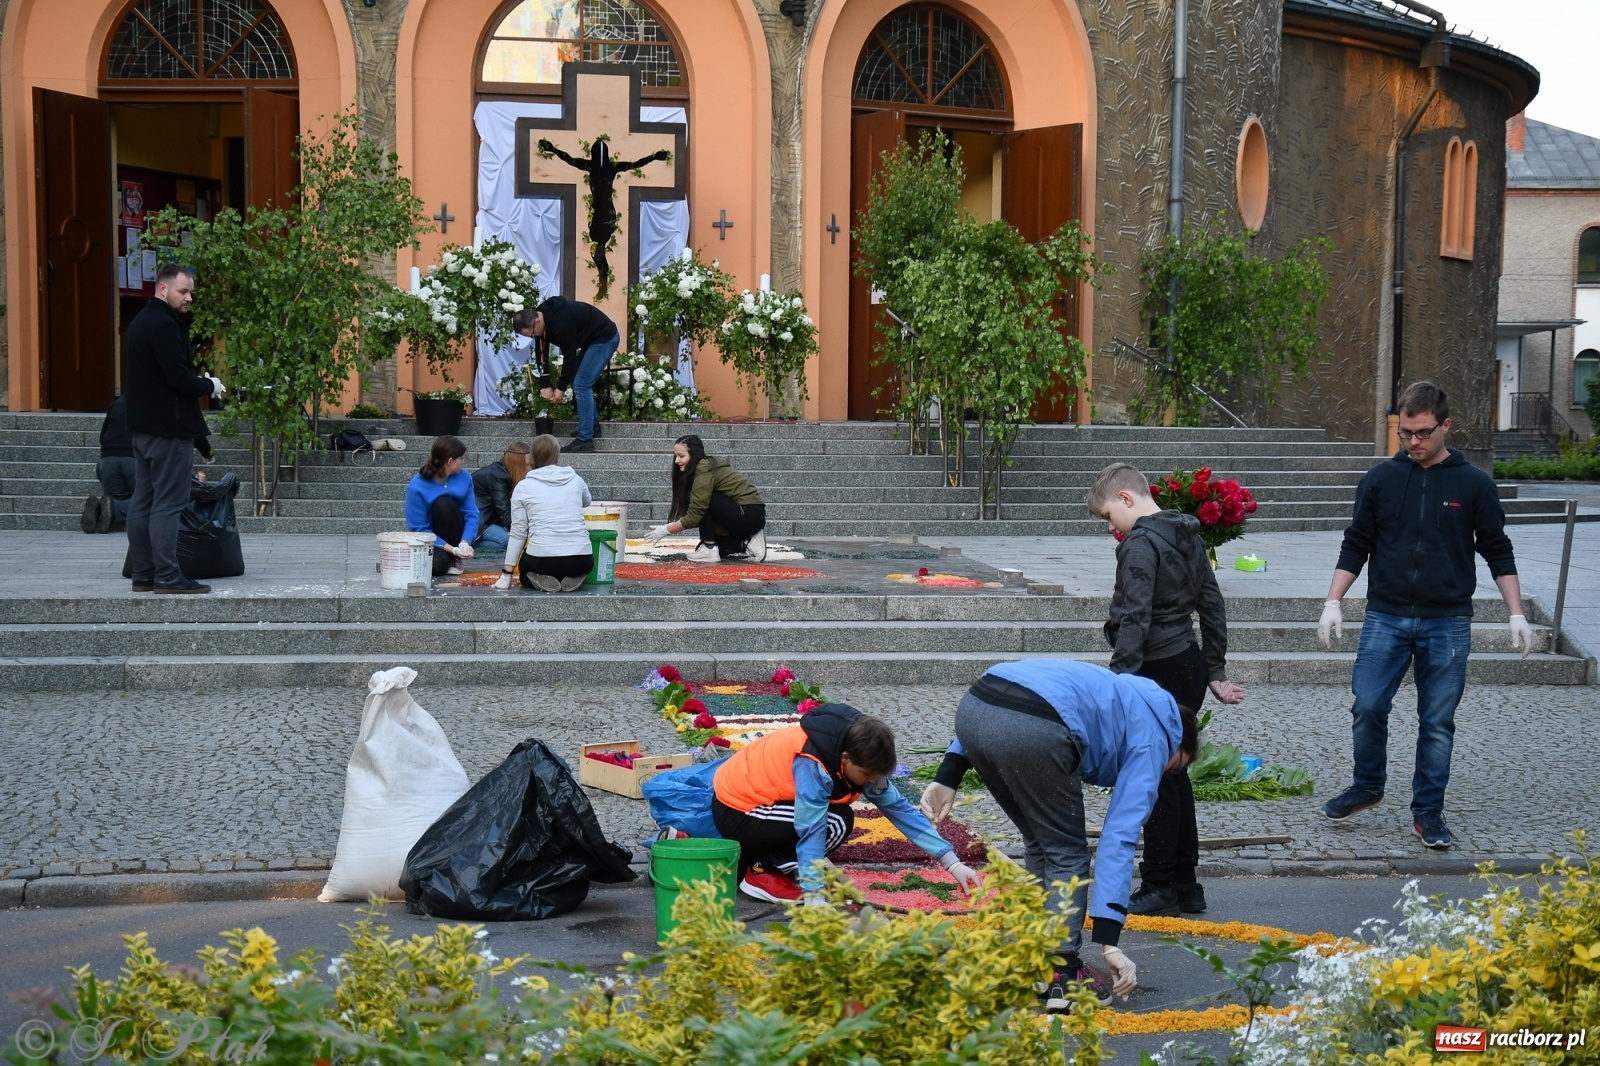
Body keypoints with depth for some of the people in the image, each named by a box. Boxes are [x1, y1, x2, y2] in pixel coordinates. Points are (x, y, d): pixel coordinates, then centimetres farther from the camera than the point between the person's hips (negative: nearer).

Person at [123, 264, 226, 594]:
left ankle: (142, 573, 14)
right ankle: (167, 577, -7)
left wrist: (199, 382, 12)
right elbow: (179, 377, -21)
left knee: (142, 501, 10)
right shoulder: (164, 326, -15)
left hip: (142, 426, 10)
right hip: (169, 428, -10)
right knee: (167, 502, -8)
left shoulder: (139, 323, 17)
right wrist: (210, 385, -4)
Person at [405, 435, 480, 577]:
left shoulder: (464, 477, -9)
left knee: (444, 504, -27)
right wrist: (452, 549, -27)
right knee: (437, 565, -37)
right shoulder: (417, 486, -19)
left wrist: (465, 543, -28)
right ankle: (444, 557, 2)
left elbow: (471, 514, -8)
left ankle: (455, 559, -10)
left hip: (456, 538, 3)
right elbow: (419, 529, -17)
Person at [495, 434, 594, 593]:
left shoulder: (523, 486, 2)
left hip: (542, 560, -1)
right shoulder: (575, 479, 8)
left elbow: (518, 532, 1)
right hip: (581, 559, 2)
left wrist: (506, 575, 8)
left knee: (527, 571, 33)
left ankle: (542, 580, -1)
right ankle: (573, 578, 2)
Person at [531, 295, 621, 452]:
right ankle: (592, 424, 26)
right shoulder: (539, 317, -5)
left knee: (581, 384, -13)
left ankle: (585, 440, -12)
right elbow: (542, 354, 2)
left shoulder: (561, 323, -33)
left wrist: (561, 388, -13)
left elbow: (569, 356, -24)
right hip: (591, 339, 10)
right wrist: (546, 385, -1)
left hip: (605, 338, -10)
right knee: (577, 381, 13)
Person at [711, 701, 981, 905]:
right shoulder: (814, 765, -32)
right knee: (837, 822, -20)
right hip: (734, 810, -9)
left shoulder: (858, 754, -7)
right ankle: (762, 872, -8)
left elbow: (900, 809, -6)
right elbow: (812, 834, -36)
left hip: (751, 791, 9)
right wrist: (815, 900, -41)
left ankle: (752, 857, 9)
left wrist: (953, 863, -9)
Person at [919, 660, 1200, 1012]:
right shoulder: (1151, 740, 18)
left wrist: (948, 776, 20)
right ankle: (1063, 977, 12)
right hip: (1032, 730, -7)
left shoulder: (1120, 696, 37)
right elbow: (1119, 839, 7)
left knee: (1040, 845, 25)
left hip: (972, 708, 7)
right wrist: (1109, 941, 5)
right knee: (1067, 854, 15)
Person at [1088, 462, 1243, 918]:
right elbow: (1212, 605, 17)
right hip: (1190, 666, 9)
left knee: (1156, 780, -2)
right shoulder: (1188, 537, 13)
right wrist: (1216, 672, 22)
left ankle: (1160, 888, 5)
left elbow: (1134, 620, -22)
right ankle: (1185, 885, 20)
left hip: (1159, 672, -9)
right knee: (1174, 775, 15)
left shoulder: (1140, 544, -14)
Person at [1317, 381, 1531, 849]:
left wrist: (1516, 614, 0)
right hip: (1386, 617, 1)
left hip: (1448, 622, 0)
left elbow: (1498, 552, 7)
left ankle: (1428, 812, 15)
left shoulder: (1474, 485, 1)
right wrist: (1333, 603, 0)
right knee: (1367, 707, -6)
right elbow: (1355, 546, 8)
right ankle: (1367, 787, 17)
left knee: (1438, 723, 3)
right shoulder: (1380, 480, 3)